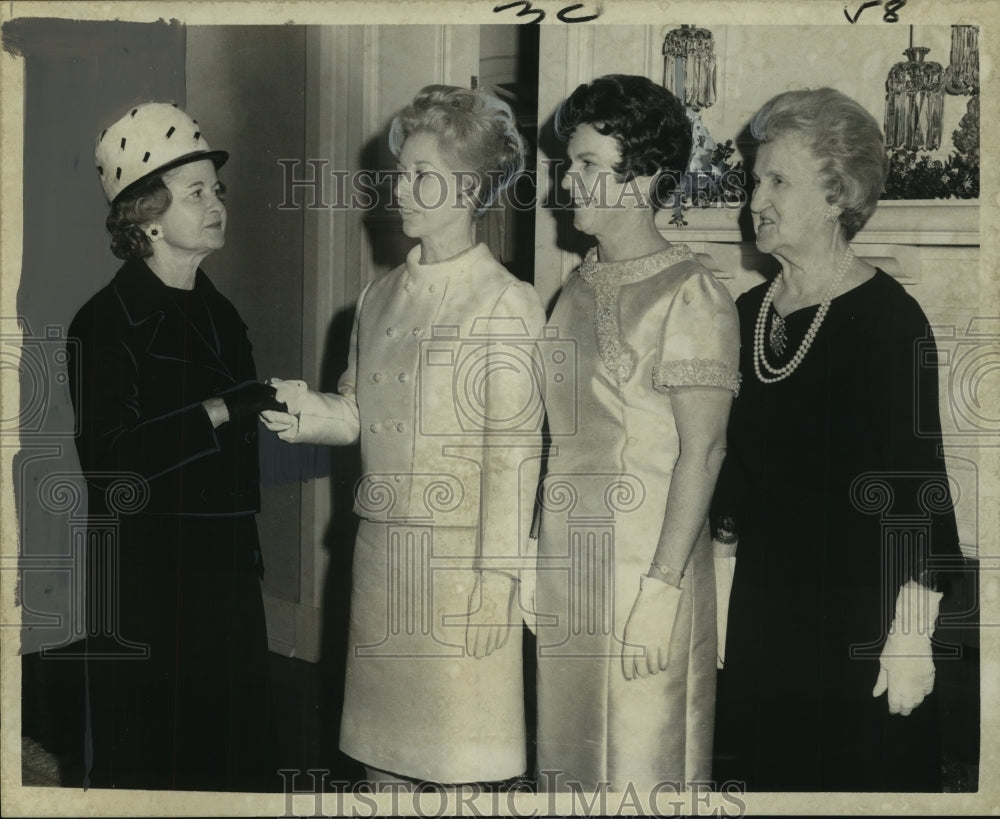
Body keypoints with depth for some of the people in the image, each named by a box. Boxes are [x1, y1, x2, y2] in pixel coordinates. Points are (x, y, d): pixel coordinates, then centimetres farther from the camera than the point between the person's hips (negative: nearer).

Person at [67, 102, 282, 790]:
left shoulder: (220, 313, 12)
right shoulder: (107, 322, -11)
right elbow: (109, 461, -21)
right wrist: (217, 413, -22)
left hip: (228, 572, 7)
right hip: (150, 583, -7)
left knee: (242, 757, 11)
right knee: (150, 760, 1)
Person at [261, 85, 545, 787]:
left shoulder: (507, 303, -8)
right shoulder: (381, 296, 11)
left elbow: (513, 454, -10)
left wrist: (493, 581, -13)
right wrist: (310, 413, -6)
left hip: (458, 554, -6)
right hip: (381, 550, 6)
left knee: (459, 765, 2)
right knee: (383, 754, 14)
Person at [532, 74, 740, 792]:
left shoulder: (692, 297, -13)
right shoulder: (581, 286, 10)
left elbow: (701, 452, -16)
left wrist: (661, 583, -19)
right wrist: (544, 557, 14)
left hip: (647, 569, -7)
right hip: (567, 564, 8)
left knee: (644, 763, 2)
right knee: (569, 753, 15)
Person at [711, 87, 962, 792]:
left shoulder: (888, 319, -14)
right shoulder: (750, 312, 6)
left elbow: (919, 484, -15)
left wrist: (910, 637, -16)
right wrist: (721, 596, 14)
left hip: (858, 617, -6)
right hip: (761, 614, 6)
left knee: (863, 778, 5)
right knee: (766, 777, 14)